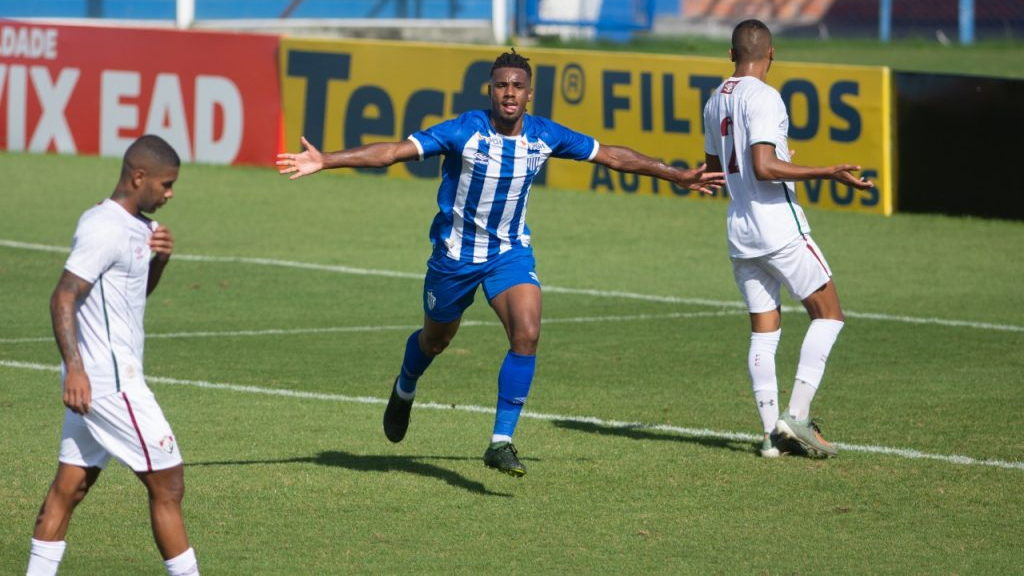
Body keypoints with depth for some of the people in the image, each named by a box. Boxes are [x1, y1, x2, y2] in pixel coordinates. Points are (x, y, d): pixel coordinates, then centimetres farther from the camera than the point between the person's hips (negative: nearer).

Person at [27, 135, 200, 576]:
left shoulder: (136, 226, 14)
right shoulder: (105, 229, -16)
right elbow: (63, 297, -20)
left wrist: (159, 260, 7)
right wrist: (74, 367, -28)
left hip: (98, 381, 10)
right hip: (110, 383, -10)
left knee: (69, 487, 8)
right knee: (167, 485, -4)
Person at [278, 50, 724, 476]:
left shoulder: (544, 136, -10)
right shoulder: (465, 131, -21)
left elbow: (612, 156, 2)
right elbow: (393, 151, -26)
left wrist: (679, 177, 8)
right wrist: (325, 161, -36)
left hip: (511, 252, 2)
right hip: (455, 253, -2)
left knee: (527, 334, -22)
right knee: (436, 340, 18)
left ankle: (501, 442, -16)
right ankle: (404, 391, 54)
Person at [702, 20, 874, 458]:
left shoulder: (715, 102, 13)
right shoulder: (763, 97, -12)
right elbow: (764, 167, -21)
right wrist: (827, 173, -20)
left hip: (739, 230, 8)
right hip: (780, 228, -8)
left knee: (764, 331, 8)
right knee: (827, 313, 2)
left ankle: (771, 431, 1)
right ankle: (797, 415, -9)